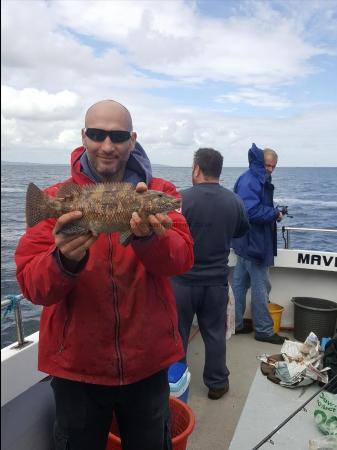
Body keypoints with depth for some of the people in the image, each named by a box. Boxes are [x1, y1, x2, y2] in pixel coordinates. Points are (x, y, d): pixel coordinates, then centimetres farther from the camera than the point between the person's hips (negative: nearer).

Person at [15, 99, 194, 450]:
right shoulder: (55, 199, -8)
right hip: (76, 365, 0)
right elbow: (31, 284, -14)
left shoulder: (160, 192, -5)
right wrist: (65, 261, -35)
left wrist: (149, 238, -40)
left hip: (147, 362, 1)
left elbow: (182, 259, -19)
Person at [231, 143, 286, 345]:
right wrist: (275, 214, -16)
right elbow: (251, 212, -29)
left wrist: (273, 212, 3)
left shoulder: (258, 179, 14)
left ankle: (236, 323, 25)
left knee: (240, 283, 14)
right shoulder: (249, 181, -19)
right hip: (253, 242, -10)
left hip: (249, 242, 10)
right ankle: (264, 330, 13)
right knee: (261, 286, 0)